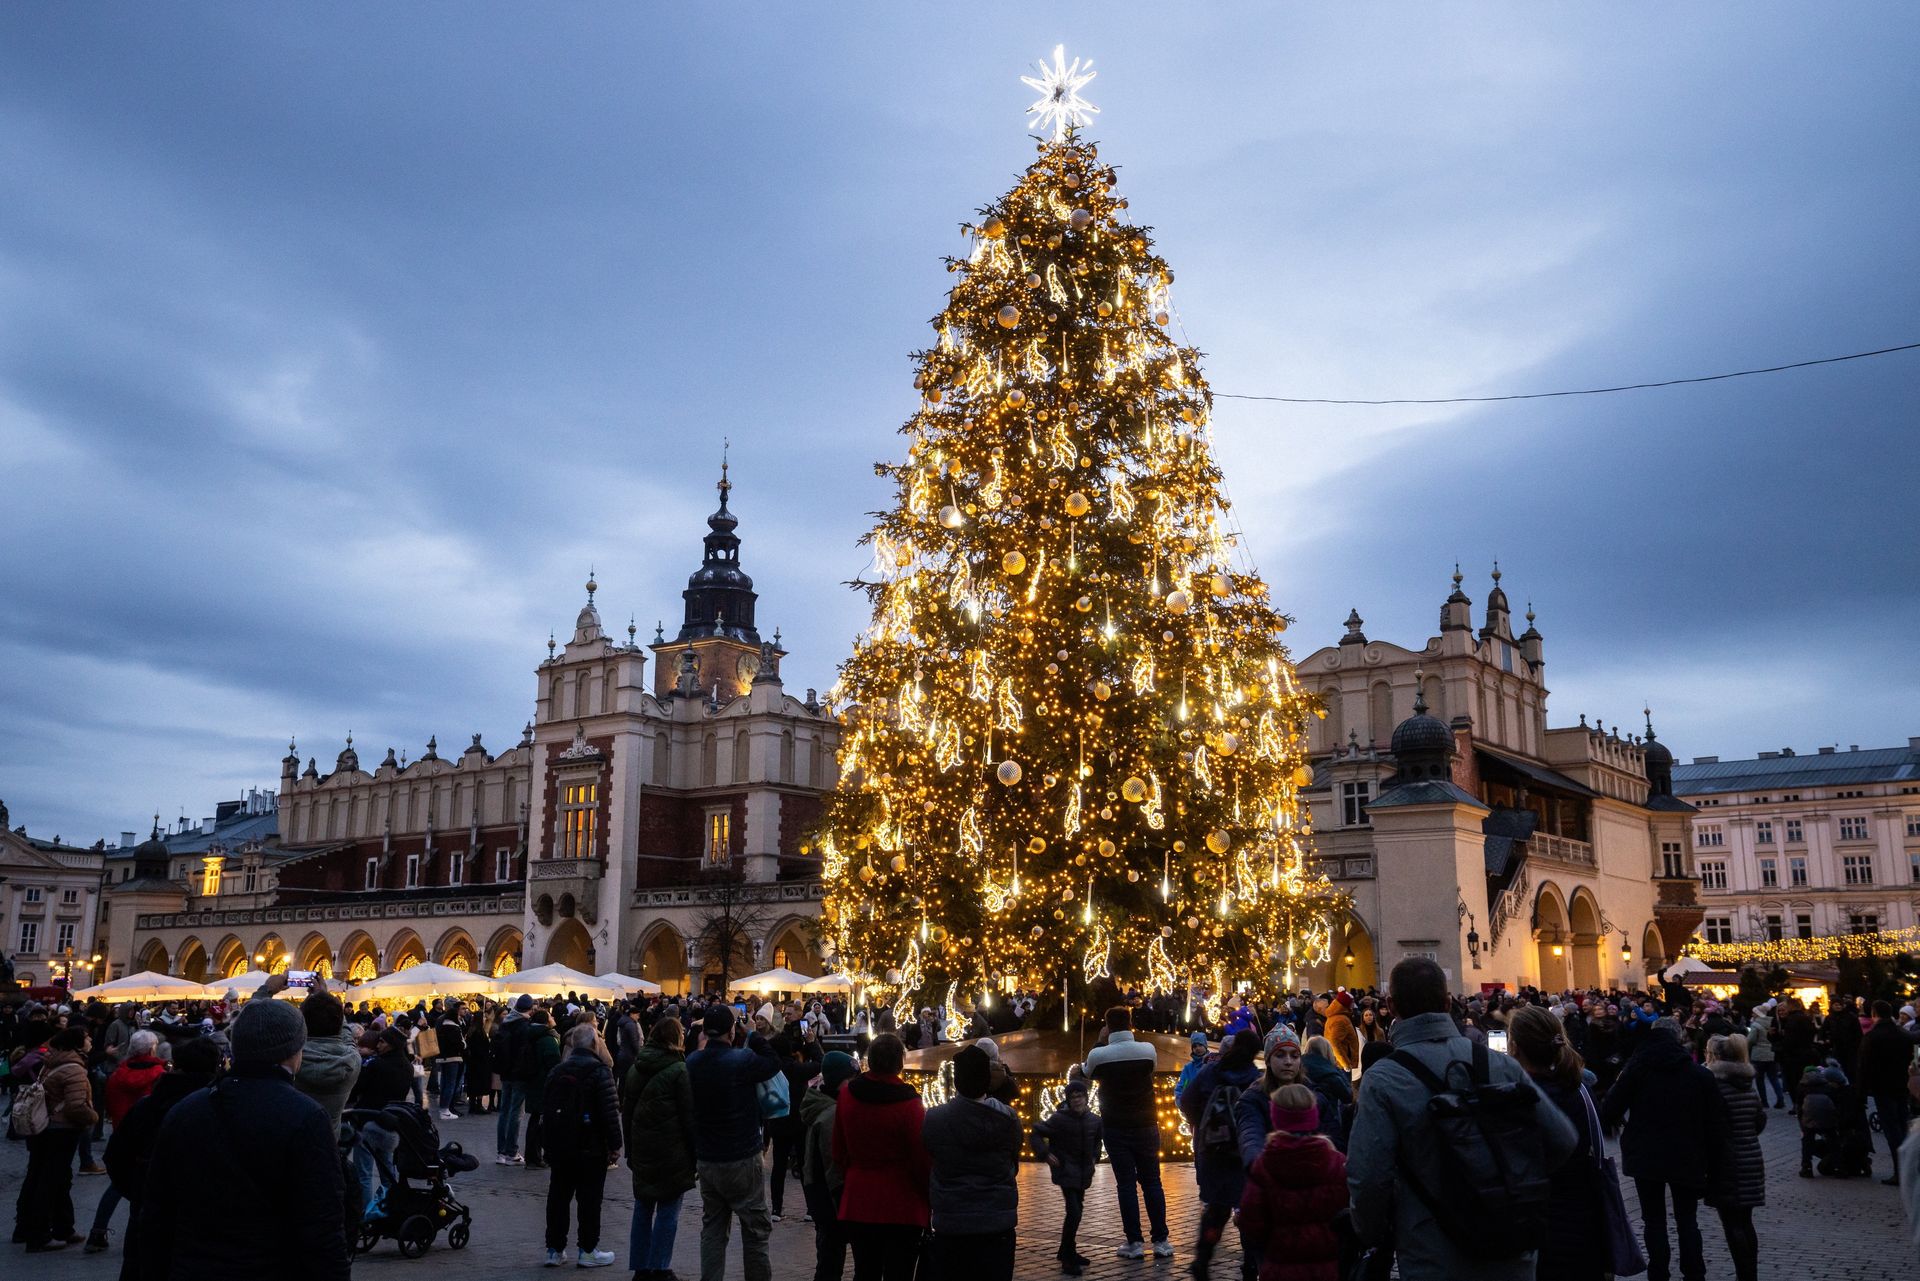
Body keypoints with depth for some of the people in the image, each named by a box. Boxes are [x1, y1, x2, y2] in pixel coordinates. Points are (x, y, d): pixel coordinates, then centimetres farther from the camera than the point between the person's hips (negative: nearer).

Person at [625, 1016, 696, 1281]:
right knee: (668, 1209, 2)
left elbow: (628, 1111, 15)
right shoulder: (678, 1070, -12)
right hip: (671, 1150, -6)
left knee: (643, 1207, 14)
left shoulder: (635, 1068, 8)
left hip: (641, 1148, 6)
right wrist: (694, 1152, -4)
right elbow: (689, 1116, -11)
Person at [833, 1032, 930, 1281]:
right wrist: (929, 1197, 2)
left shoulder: (847, 1094, -3)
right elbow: (921, 1159, -14)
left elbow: (839, 1151, 8)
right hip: (902, 1208, -4)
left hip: (858, 1204, 5)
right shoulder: (909, 1103, -19)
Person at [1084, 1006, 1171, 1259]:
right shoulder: (1148, 1050, -8)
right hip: (1146, 1125, 1)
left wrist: (1101, 1041, 11)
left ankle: (1134, 1242, 3)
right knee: (1152, 1182, 9)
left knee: (1126, 1184, 4)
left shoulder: (1098, 1055, -11)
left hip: (1115, 1128, -1)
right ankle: (1161, 1241, 8)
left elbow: (1089, 1075, 10)